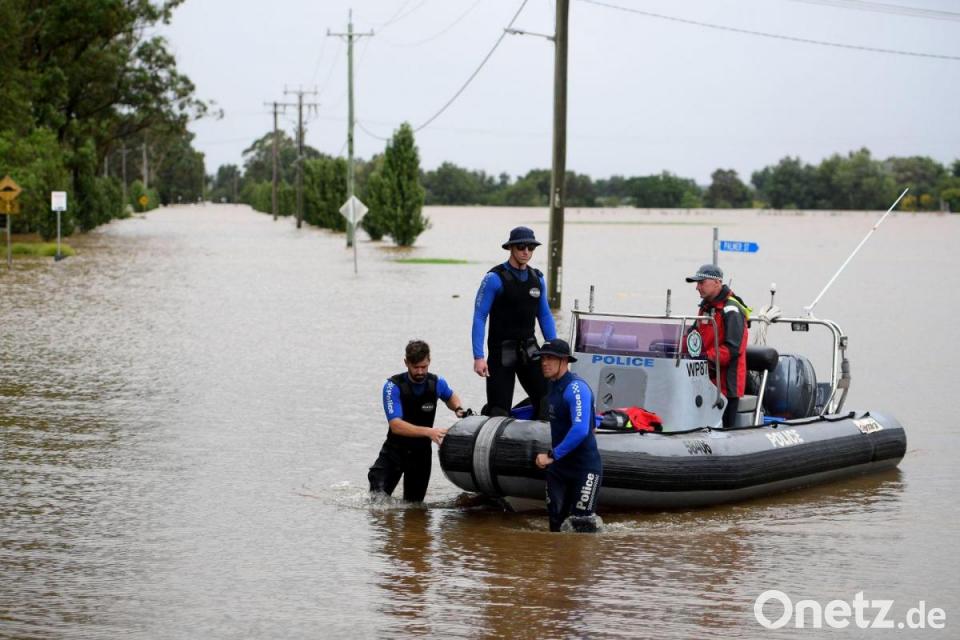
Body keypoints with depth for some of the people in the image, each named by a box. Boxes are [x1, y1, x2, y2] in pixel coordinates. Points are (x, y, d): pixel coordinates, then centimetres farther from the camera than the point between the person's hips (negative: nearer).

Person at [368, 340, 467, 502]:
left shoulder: (437, 383, -6)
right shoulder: (393, 386, -20)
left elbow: (450, 397, 20)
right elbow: (396, 425, -30)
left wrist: (458, 409, -2)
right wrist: (428, 432, -40)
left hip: (422, 452, 3)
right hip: (395, 449, -3)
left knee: (414, 503, 10)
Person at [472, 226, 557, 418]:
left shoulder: (537, 279, 9)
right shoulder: (495, 278, -10)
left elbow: (545, 316, 17)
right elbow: (479, 317, -11)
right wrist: (479, 357, -18)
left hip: (529, 350, 5)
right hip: (501, 351, -5)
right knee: (499, 410, -2)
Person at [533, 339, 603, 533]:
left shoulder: (576, 387, -20)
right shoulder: (553, 385, 10)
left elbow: (580, 430, -31)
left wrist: (552, 455, -28)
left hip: (584, 468, -9)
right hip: (559, 466, 9)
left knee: (582, 524, -10)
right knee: (555, 520, 7)